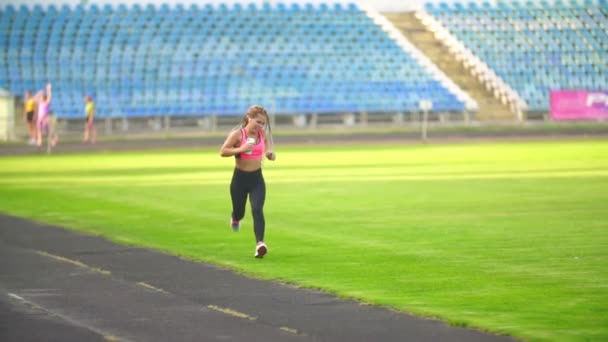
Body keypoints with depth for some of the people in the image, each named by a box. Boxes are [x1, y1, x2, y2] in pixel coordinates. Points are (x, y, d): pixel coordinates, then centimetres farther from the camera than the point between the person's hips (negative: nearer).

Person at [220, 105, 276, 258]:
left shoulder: (262, 133, 0)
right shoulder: (237, 134, -13)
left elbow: (267, 146, 20)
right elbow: (223, 151, -16)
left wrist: (269, 153, -3)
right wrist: (241, 149, -28)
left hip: (257, 178, 2)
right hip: (240, 178, -2)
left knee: (257, 210, -16)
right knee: (239, 211, 12)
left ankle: (260, 243, -26)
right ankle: (235, 218, 51)